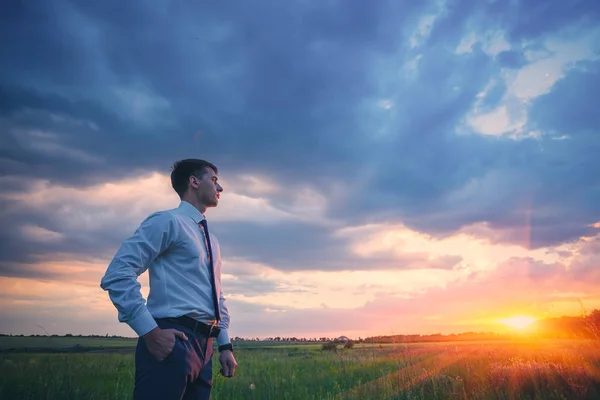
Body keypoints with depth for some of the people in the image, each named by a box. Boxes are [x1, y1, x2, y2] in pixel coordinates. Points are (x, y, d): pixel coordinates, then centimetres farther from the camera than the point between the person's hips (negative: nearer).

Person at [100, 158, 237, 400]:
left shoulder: (212, 241, 22)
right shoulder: (168, 221, -4)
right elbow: (117, 275, -14)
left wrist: (225, 345, 17)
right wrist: (151, 332, -19)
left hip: (203, 346, 8)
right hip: (172, 342, -8)